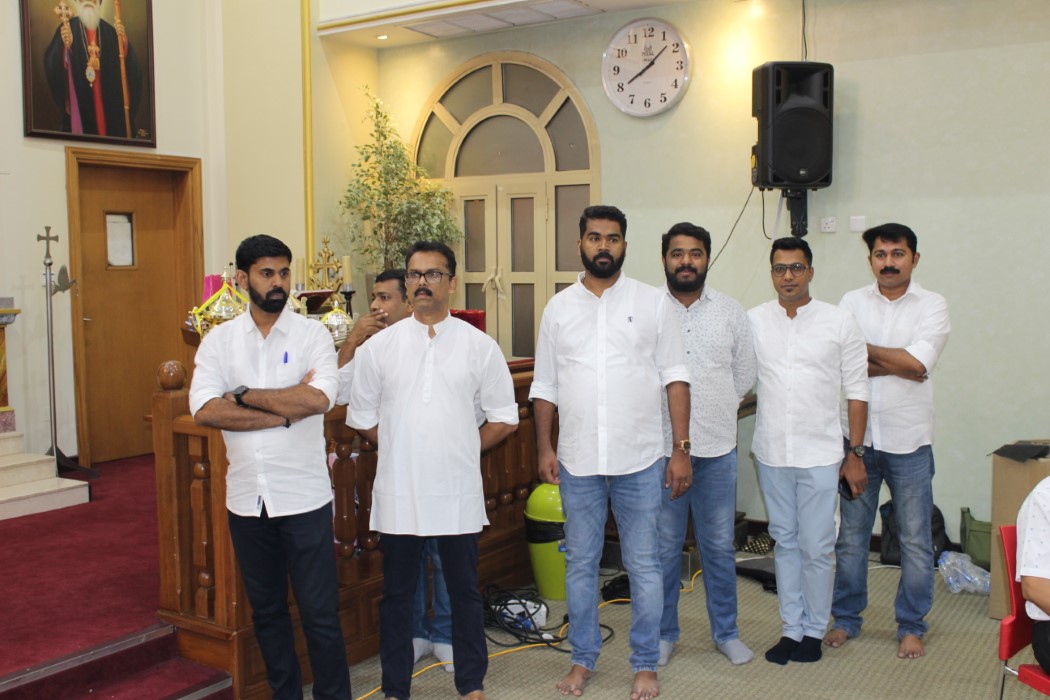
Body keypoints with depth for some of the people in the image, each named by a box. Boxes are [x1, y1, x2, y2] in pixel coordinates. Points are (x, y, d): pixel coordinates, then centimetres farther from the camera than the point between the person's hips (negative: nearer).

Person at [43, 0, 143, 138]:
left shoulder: (109, 31, 11)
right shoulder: (67, 28, 3)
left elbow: (123, 61, 3)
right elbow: (52, 63, -7)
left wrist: (123, 42, -13)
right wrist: (64, 45, -24)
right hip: (80, 100, -2)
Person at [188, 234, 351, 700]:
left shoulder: (312, 334, -3)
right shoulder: (219, 340, 3)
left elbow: (319, 399, -20)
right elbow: (205, 411, -12)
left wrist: (244, 395, -13)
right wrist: (286, 410, -16)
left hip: (304, 497, -3)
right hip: (247, 498, 3)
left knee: (320, 613, 2)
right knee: (266, 610, 17)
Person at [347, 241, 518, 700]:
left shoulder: (479, 346, 0)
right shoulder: (379, 347, 2)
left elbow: (504, 419, 4)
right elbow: (361, 417, 8)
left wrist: (464, 449, 1)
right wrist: (400, 451, 5)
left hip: (457, 493, 0)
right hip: (398, 493, 1)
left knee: (464, 593, 11)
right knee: (397, 595, 11)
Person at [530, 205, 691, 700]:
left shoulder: (652, 302, 1)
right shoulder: (559, 307, 6)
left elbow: (675, 378, -1)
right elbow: (544, 386, 10)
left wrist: (681, 448, -6)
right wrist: (544, 447, 3)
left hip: (640, 460, -2)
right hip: (577, 462, 2)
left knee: (644, 566, 7)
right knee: (580, 564, 13)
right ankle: (583, 659, 29)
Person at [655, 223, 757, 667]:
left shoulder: (731, 313, 5)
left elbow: (745, 375, 11)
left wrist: (716, 409, 8)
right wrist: (659, 410, -2)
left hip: (717, 448, 2)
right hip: (661, 447, -1)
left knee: (719, 546, 11)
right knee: (663, 546, 9)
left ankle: (726, 632, 27)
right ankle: (664, 633, 24)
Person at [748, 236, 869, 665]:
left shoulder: (839, 322, -3)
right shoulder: (753, 321, 2)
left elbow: (857, 391, -1)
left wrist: (855, 455, -3)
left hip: (820, 454, -2)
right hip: (771, 453, 2)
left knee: (816, 548, 4)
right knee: (785, 543, 13)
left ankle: (814, 630, 22)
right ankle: (791, 629, 25)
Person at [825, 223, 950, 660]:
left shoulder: (932, 306, -1)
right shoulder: (852, 302, 4)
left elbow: (917, 363, -16)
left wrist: (864, 350, -7)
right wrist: (896, 363, -14)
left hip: (908, 442, -1)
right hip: (858, 438, 2)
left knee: (915, 540, 7)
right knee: (850, 536, 11)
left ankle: (911, 627, 22)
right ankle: (846, 619, 25)